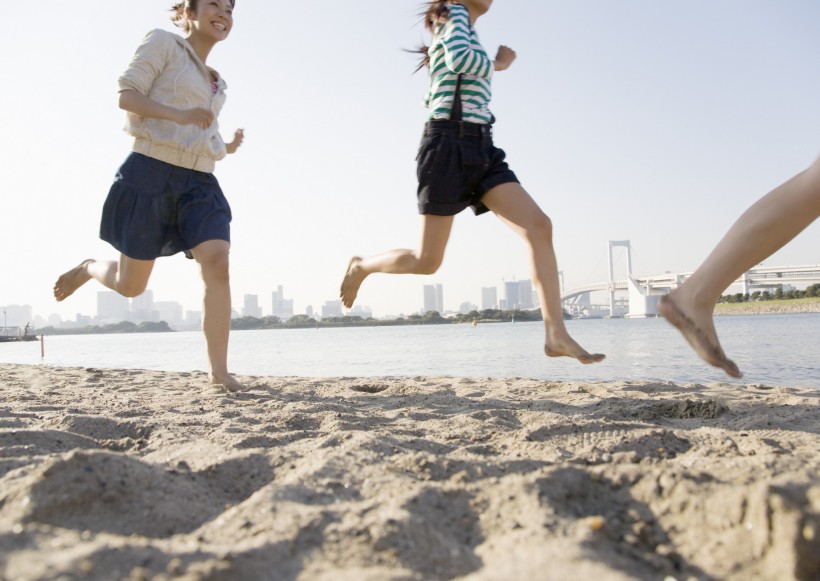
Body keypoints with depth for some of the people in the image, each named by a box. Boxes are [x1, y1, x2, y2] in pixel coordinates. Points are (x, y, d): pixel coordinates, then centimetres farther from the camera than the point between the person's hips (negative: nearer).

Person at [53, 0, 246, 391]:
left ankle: (218, 371, -18)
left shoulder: (216, 84, 22)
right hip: (151, 173, -5)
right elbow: (127, 96, -8)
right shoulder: (162, 42, 3)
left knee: (217, 262, -20)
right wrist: (179, 114, -22)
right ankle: (88, 269, 40)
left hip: (199, 182, 5)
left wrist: (228, 147, 10)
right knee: (130, 285, 3)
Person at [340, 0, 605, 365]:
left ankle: (557, 335, -19)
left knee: (539, 226, -14)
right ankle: (362, 267, 27)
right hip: (449, 145, -8)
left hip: (481, 150, 8)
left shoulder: (466, 37, 27)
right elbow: (460, 59, -21)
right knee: (427, 261, -3)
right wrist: (498, 64, -2)